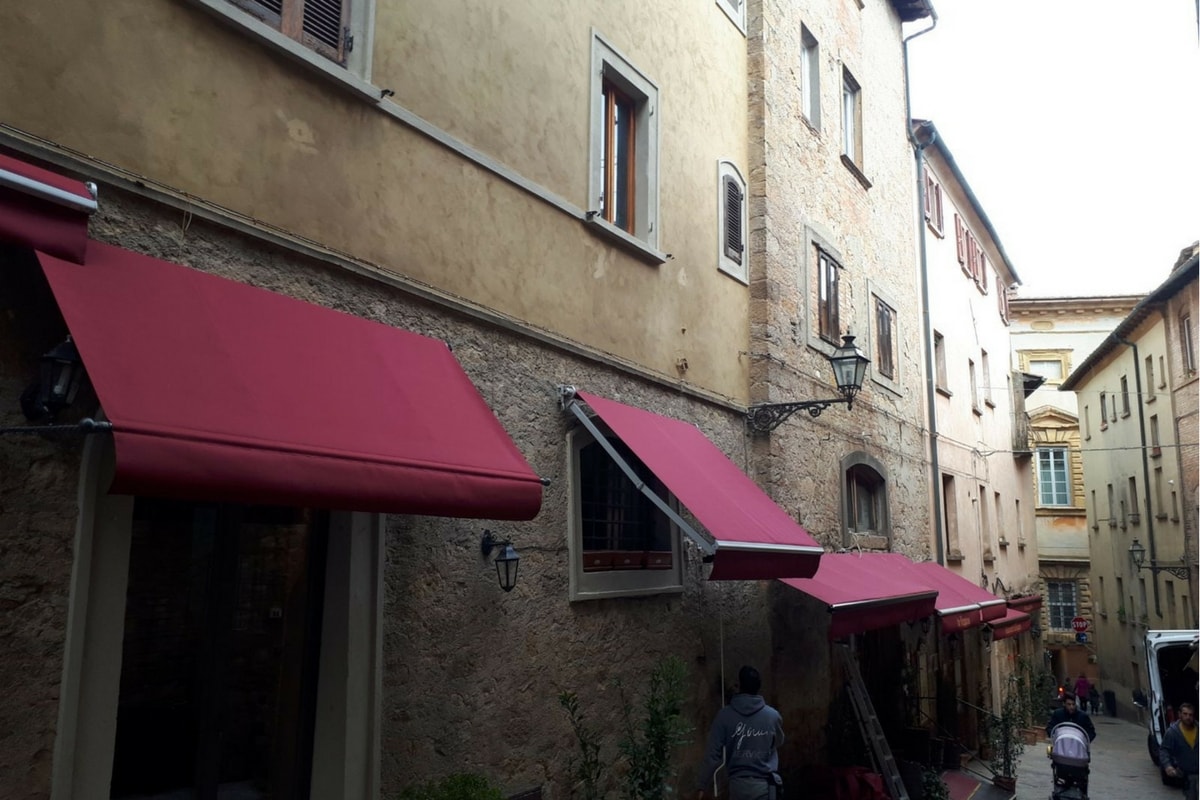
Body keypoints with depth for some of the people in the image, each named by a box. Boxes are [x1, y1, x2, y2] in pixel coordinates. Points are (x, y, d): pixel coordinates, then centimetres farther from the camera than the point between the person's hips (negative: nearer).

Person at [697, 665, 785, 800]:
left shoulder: (725, 715, -7)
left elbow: (712, 754, -8)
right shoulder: (773, 715, -1)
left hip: (739, 784, 0)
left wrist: (704, 786, -1)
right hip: (765, 784, 1)